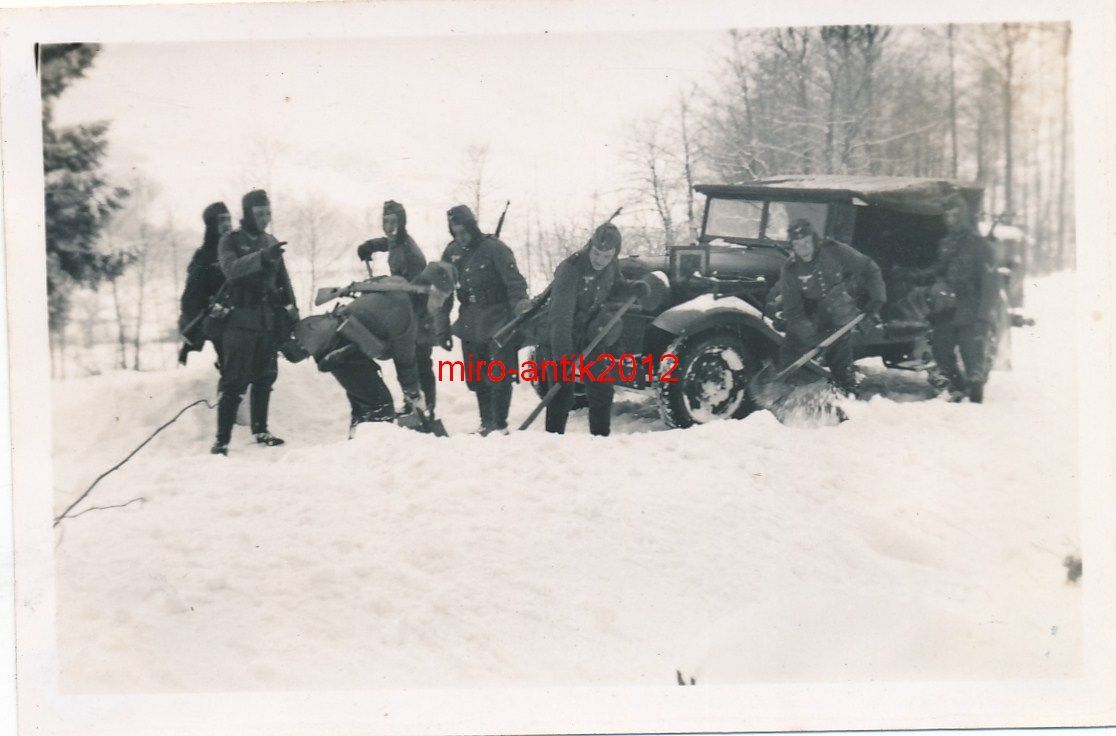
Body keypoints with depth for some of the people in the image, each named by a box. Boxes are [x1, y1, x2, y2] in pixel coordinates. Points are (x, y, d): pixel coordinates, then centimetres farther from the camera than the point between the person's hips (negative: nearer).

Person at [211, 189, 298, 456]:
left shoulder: (271, 242, 14)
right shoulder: (231, 241, -2)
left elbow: (282, 278, 20)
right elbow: (231, 269, -22)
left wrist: (291, 309, 13)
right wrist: (261, 257, -35)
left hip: (270, 321, 5)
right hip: (242, 320, -5)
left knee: (264, 378, 11)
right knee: (234, 382, -9)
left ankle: (260, 431, 22)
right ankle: (222, 440, -8)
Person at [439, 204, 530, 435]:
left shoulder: (494, 248, -12)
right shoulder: (451, 252, 6)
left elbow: (514, 280, -17)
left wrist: (520, 304, -33)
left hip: (498, 321, -6)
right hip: (470, 323, 6)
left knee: (499, 376, -7)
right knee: (476, 378, 10)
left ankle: (500, 425, 4)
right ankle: (486, 423, 21)